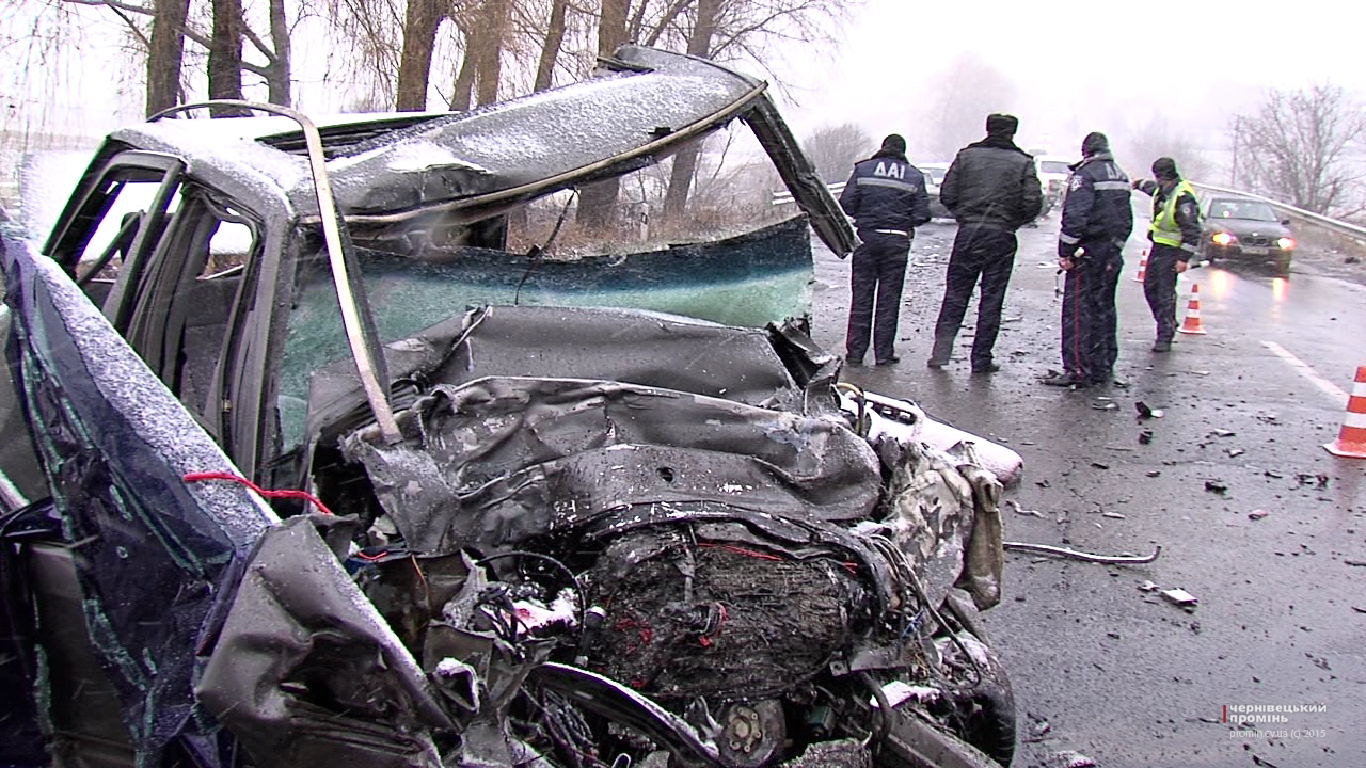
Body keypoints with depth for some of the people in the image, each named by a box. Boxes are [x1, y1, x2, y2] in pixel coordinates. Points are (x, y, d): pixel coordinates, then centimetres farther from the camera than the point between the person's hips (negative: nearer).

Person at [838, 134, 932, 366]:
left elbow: (846, 203, -5)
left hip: (867, 236, 0)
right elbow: (922, 213, -2)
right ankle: (883, 353, 8)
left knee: (861, 296, 7)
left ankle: (855, 352, 8)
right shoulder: (914, 176, 4)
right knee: (889, 298, 7)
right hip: (897, 240, 0)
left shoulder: (863, 169, 2)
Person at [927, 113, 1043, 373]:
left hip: (968, 234, 1)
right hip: (1001, 237, -1)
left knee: (955, 294, 9)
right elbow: (1033, 203, -8)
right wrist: (1014, 221, 10)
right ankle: (981, 359, 7)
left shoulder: (966, 155, 3)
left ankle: (941, 351, 2)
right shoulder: (1023, 163, 0)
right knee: (991, 298, 5)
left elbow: (946, 195, 0)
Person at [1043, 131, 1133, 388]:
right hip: (1112, 255, 8)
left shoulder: (1085, 174, -11)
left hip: (1089, 252, -8)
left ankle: (1078, 370, -8)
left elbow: (1075, 216, -19)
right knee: (1104, 309, 13)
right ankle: (1103, 368, 19)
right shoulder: (1121, 177, 15)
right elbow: (1127, 219, 19)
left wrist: (1066, 252, -16)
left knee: (1077, 310, -6)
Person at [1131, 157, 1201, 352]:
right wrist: (1138, 183, 51)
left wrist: (1184, 258, -26)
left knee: (1165, 294, -10)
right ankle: (1168, 325, 28)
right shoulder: (1162, 189, 4)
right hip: (1158, 245, 9)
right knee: (1150, 287, 14)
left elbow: (1192, 231, -24)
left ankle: (1165, 337, -6)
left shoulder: (1183, 197, -23)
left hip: (1171, 250, -9)